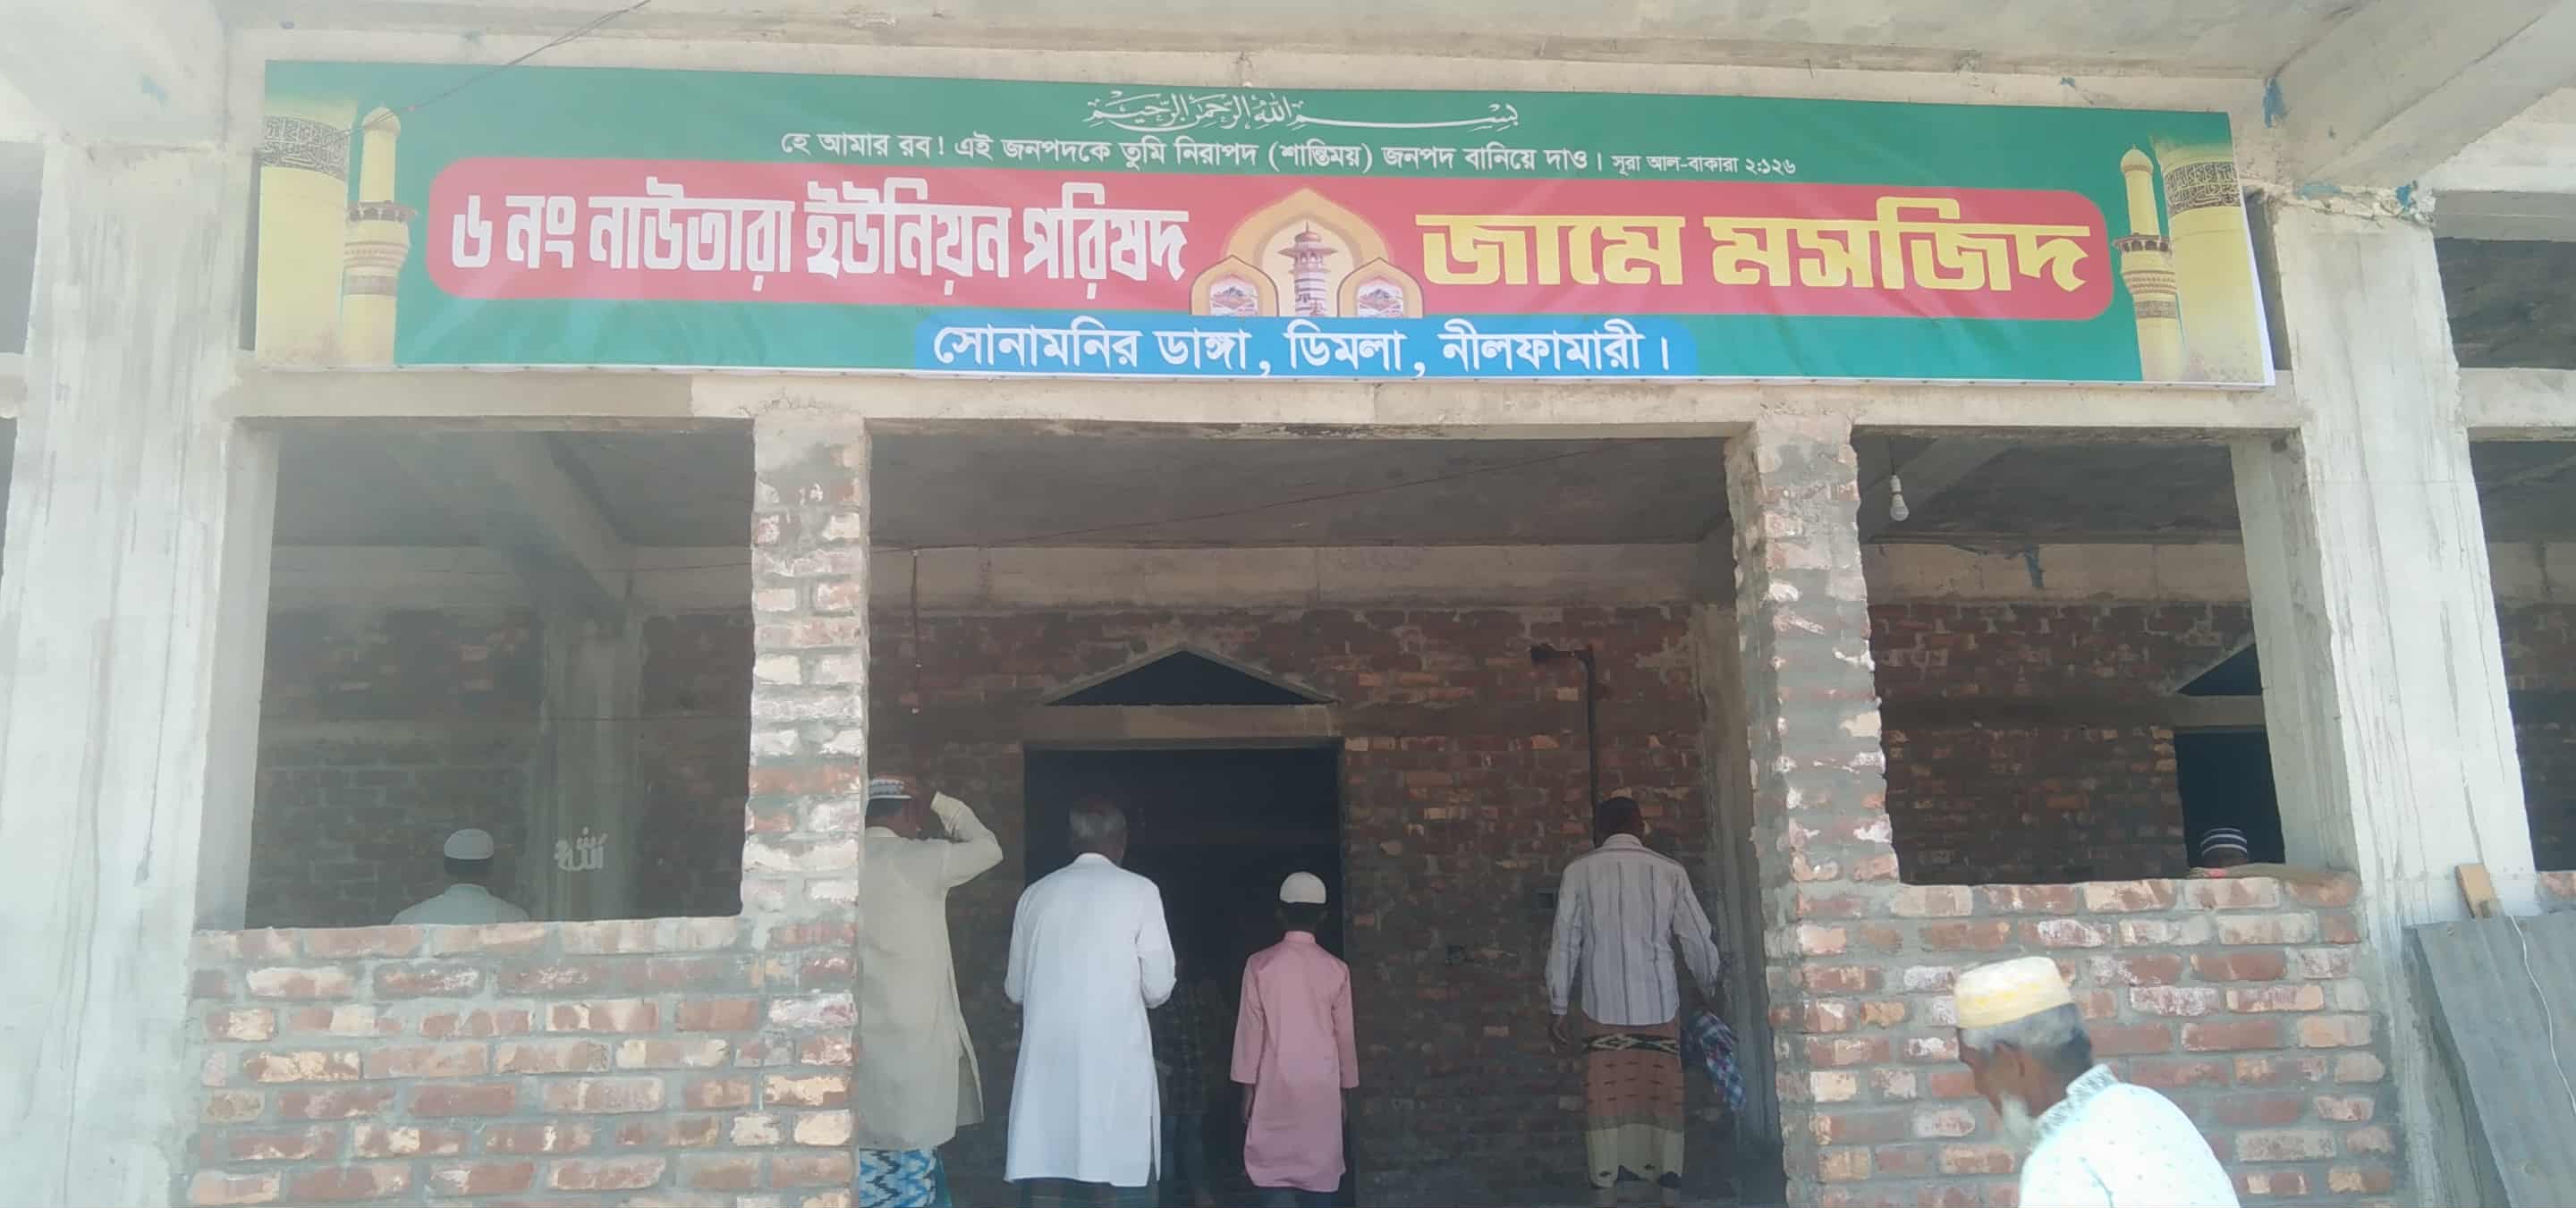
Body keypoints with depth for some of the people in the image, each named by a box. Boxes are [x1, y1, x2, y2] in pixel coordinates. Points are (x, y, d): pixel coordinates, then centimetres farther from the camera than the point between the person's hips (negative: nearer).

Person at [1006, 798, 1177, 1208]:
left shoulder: (1036, 893, 9)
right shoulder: (1139, 891, 0)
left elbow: (1015, 988, 16)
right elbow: (1158, 988, -2)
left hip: (1047, 1065, 3)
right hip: (1115, 1062, -3)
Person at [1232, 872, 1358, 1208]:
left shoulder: (1260, 964, -3)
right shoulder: (1336, 969, 1)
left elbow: (1250, 1030, -2)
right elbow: (1344, 1035, 6)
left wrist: (1247, 1087, 5)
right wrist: (1345, 1089, 16)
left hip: (1275, 1087, -2)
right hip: (1322, 1089, 2)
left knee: (1274, 1169, -1)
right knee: (1320, 1170, 7)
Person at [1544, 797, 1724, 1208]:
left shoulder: (1579, 872, 0)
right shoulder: (1670, 871, 2)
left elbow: (1564, 946, 0)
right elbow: (1698, 941, 5)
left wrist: (1559, 1010, 8)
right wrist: (1713, 989, 22)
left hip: (1603, 1010, -1)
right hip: (1660, 1008, 1)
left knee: (1606, 1107, 3)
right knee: (1662, 1104, 8)